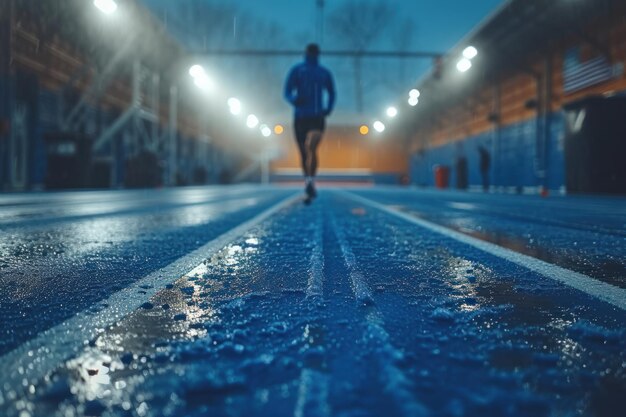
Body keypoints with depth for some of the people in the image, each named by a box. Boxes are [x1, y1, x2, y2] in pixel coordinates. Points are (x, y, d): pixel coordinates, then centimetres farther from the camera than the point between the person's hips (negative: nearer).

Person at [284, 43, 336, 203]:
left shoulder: (324, 73, 11)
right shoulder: (296, 71, 7)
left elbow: (331, 94, 20)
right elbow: (287, 92, -1)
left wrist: (328, 109, 0)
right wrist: (294, 100, -24)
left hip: (317, 118, -1)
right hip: (300, 118, 1)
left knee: (311, 147, -25)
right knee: (304, 152, 6)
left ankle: (311, 181, -36)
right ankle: (309, 186, 19)